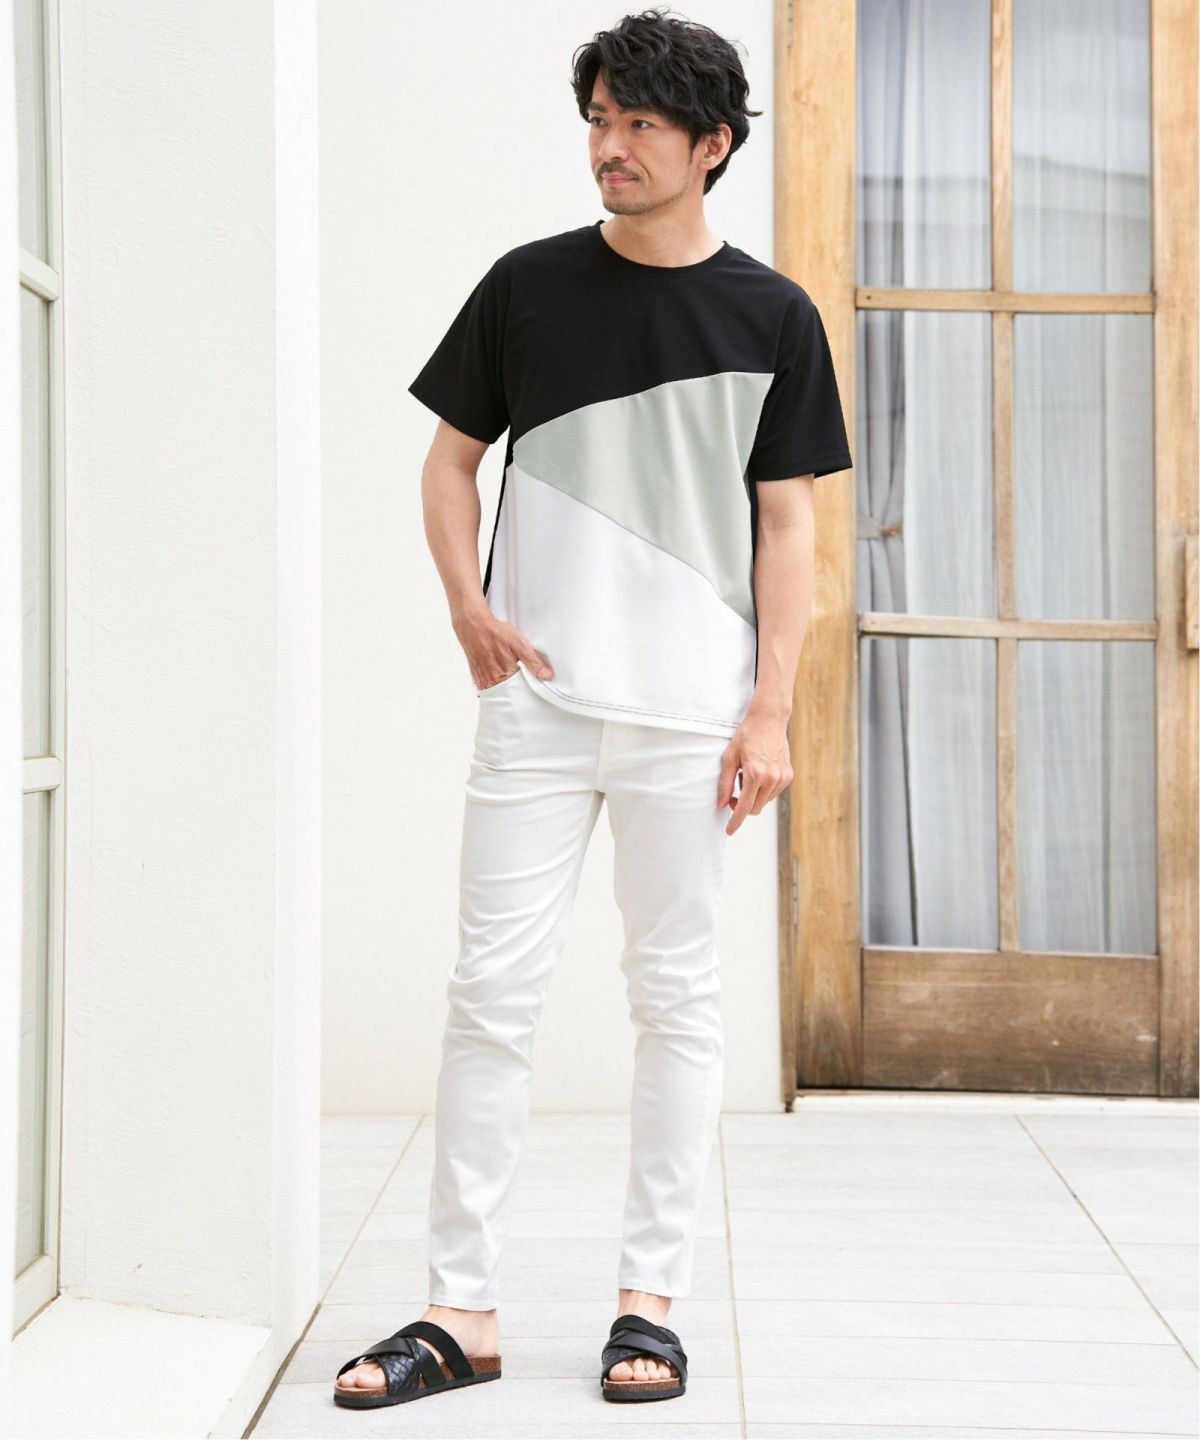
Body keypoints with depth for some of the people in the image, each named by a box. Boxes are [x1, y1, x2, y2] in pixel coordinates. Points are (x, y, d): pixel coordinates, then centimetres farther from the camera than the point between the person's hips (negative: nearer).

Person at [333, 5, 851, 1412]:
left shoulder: (772, 317, 4)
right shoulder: (529, 284, 6)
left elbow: (785, 524, 3)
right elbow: (451, 458, 13)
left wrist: (770, 710, -5)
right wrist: (467, 604, -3)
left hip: (691, 712, -1)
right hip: (536, 696, 1)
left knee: (677, 996, 4)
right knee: (491, 991, -1)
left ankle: (649, 1301, 15)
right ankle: (461, 1308, 8)